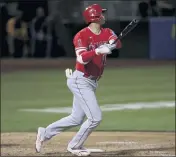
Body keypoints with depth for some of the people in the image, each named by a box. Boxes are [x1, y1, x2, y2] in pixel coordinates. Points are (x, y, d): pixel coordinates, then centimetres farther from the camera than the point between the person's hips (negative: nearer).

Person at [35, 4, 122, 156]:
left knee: (77, 119, 15)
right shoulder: (82, 35, -15)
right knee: (95, 117, -12)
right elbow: (82, 58, -28)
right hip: (80, 81, -8)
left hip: (91, 82, 8)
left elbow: (118, 44, -14)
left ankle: (45, 133, 27)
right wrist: (98, 51, -42)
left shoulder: (107, 33, 5)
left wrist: (112, 43, -35)